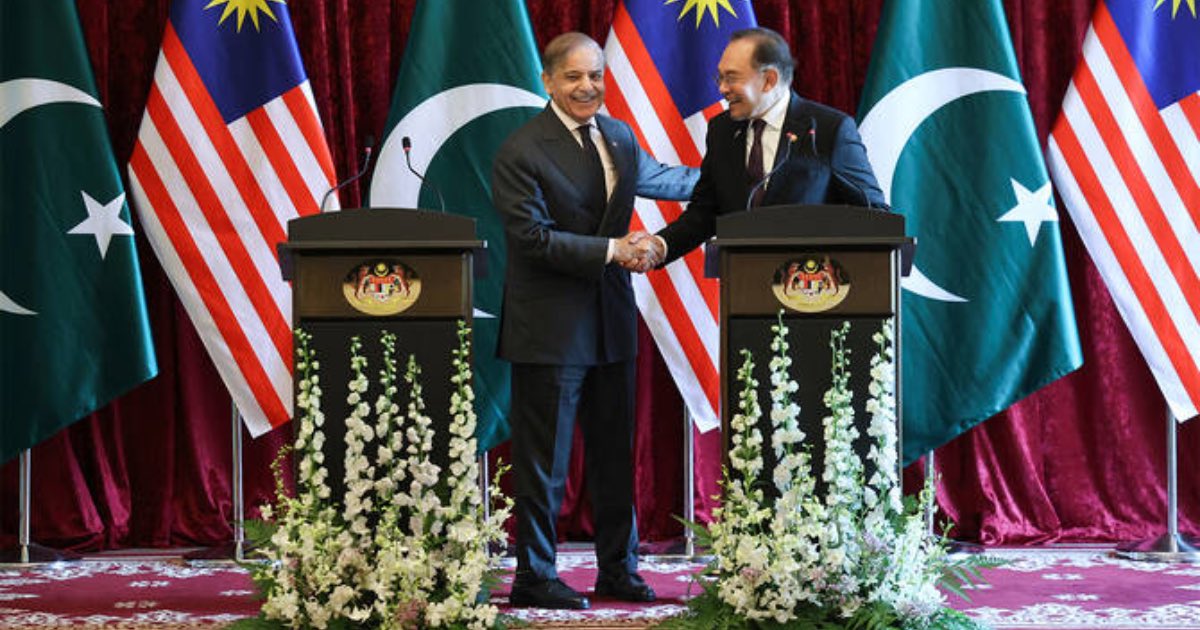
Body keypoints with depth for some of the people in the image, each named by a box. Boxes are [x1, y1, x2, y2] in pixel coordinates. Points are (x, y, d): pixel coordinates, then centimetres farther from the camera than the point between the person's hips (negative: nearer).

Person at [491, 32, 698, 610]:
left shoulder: (618, 136, 9)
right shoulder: (521, 153, -14)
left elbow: (659, 178, 28)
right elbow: (534, 237, -19)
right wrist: (612, 251, -19)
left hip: (611, 318, 7)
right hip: (549, 326, -7)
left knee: (614, 453, 15)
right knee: (544, 460, 0)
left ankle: (618, 569, 26)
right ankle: (534, 578, 10)